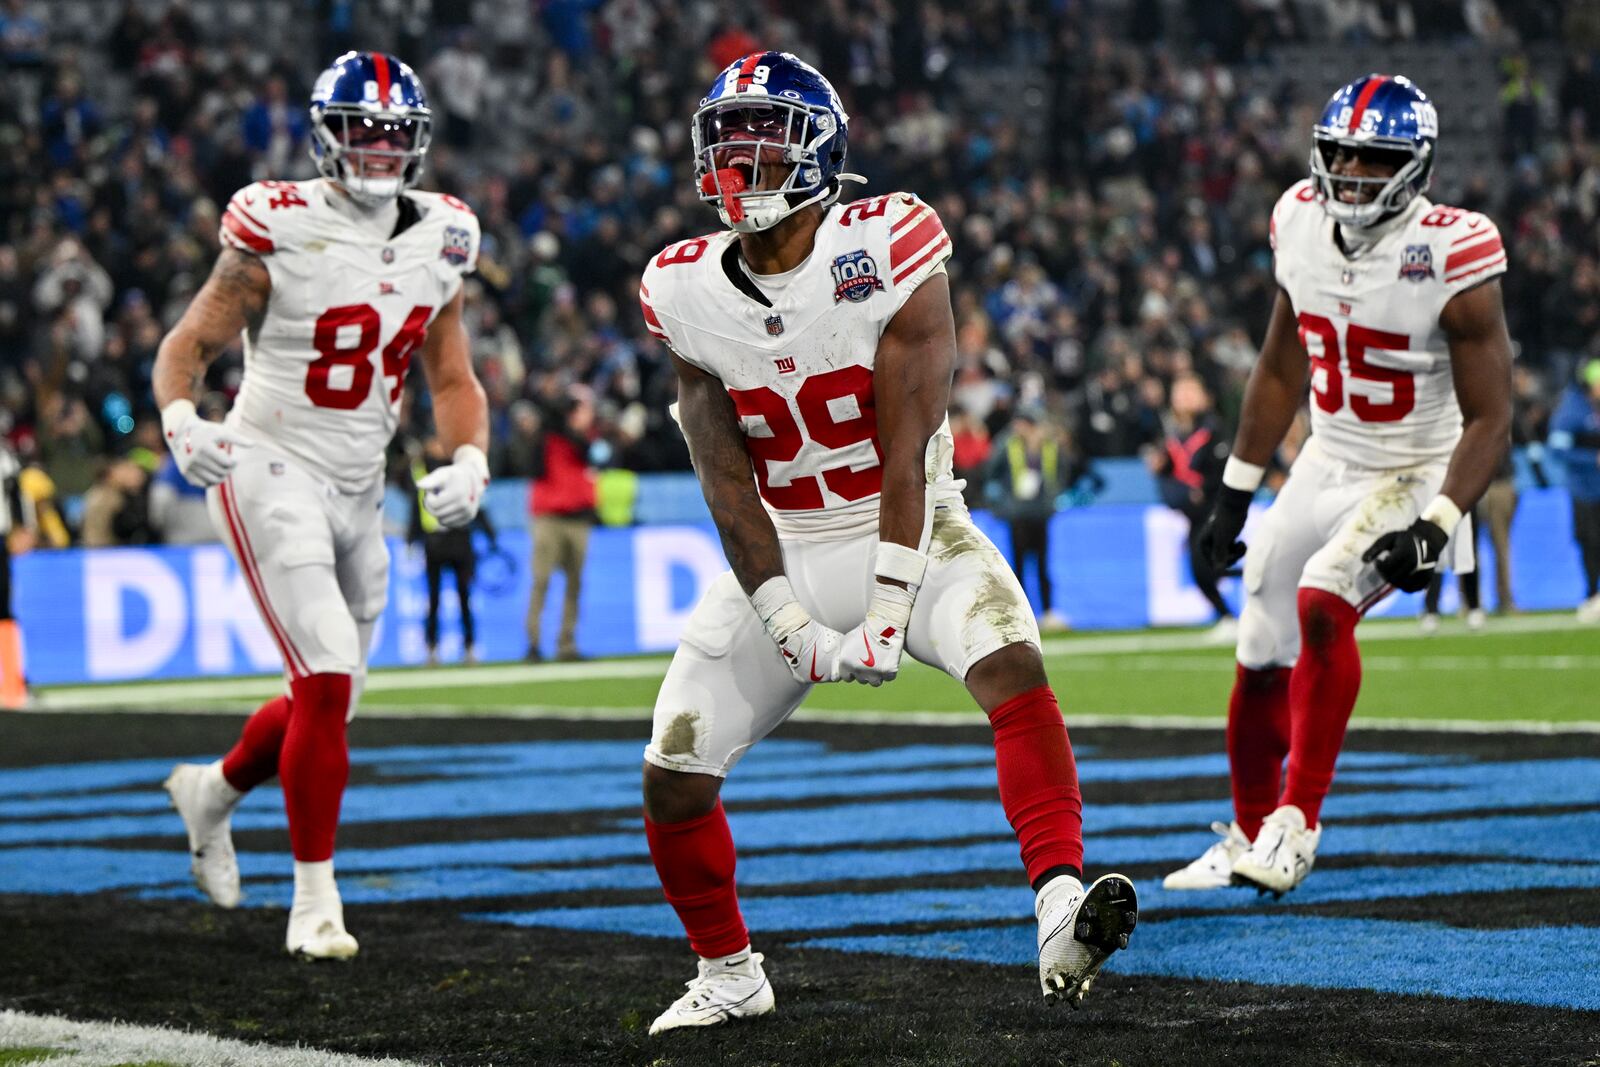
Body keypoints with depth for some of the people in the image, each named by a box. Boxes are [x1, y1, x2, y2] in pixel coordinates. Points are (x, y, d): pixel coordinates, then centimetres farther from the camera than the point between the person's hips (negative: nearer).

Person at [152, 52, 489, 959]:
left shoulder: (436, 244, 4)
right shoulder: (282, 231, -13)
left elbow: (453, 380, 10)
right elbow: (188, 345, -8)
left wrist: (469, 461, -9)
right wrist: (182, 420, -28)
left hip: (360, 492, 6)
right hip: (274, 475, -6)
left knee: (329, 699, 13)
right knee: (328, 680, -16)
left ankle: (213, 790, 43)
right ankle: (316, 899, -5)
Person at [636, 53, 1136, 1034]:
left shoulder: (888, 252, -16)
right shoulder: (687, 293, -5)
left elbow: (908, 454, -18)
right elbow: (727, 486, -7)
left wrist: (889, 614, -22)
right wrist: (796, 632, -15)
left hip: (912, 532, -3)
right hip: (784, 554, 3)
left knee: (1010, 662, -31)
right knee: (673, 778, -3)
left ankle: (1064, 920, -41)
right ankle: (729, 977, 21)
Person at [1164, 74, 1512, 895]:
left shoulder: (1449, 259, -22)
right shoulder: (1302, 225, -5)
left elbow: (1488, 419, -18)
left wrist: (1435, 529, -30)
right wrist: (1234, 495, 11)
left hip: (1415, 478, -6)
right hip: (1325, 466, 6)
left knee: (1322, 604, -30)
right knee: (1261, 663, 10)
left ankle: (1296, 824, -23)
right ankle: (1247, 839, 32)